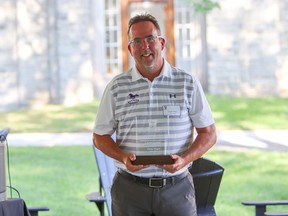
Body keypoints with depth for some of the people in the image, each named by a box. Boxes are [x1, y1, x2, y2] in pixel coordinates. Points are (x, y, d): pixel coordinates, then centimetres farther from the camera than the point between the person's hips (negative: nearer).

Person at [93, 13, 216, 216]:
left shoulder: (188, 83, 1)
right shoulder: (116, 87, 3)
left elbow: (209, 133, 3)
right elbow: (100, 136, 8)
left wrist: (184, 159, -14)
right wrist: (124, 157, -12)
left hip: (177, 187, 0)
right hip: (129, 189, 1)